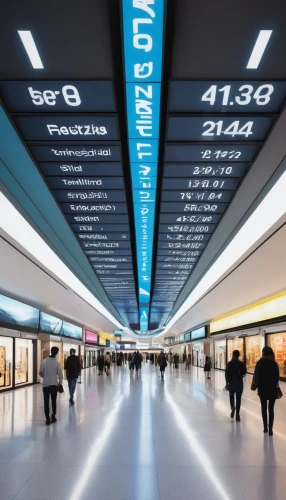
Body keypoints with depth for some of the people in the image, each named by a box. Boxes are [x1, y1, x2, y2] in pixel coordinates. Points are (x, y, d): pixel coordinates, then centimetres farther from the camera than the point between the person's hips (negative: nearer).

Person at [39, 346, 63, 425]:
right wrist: (60, 384, 7)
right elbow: (60, 374, -7)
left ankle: (47, 418, 5)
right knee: (54, 401, 15)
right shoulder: (57, 362, -11)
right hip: (54, 385, 0)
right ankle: (53, 416, 21)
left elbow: (40, 373, 0)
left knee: (46, 402, 6)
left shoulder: (44, 361, -8)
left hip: (45, 385, 0)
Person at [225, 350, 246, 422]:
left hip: (231, 383, 0)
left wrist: (227, 382, 3)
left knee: (231, 397, 16)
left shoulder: (229, 363, -4)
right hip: (239, 383, 0)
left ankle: (232, 407, -11)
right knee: (238, 399, 5)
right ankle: (237, 414, -1)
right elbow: (244, 372, -4)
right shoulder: (241, 363, -6)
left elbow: (227, 373, -5)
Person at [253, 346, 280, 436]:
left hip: (262, 389, 0)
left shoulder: (260, 363, -5)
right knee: (271, 409, 5)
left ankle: (265, 427, 14)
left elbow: (256, 376, -8)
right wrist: (275, 386, 8)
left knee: (264, 408, 13)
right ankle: (270, 429, -2)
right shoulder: (274, 363, -3)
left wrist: (255, 384, 4)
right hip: (272, 389, 0)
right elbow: (277, 377, -4)